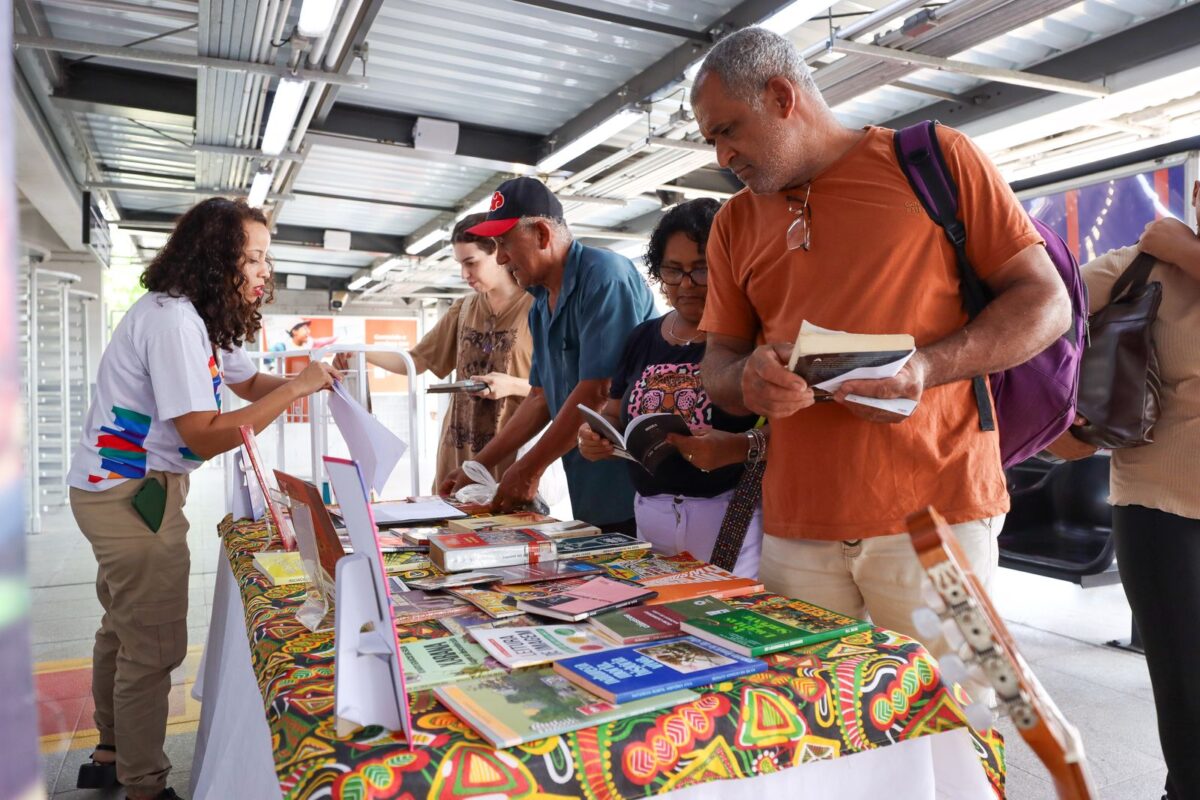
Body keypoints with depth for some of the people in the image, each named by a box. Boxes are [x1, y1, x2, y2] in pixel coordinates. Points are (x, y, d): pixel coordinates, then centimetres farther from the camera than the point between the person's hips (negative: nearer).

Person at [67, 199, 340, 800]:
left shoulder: (205, 318, 7)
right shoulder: (173, 320, -24)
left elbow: (250, 383, 14)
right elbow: (206, 437, -27)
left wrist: (317, 375, -3)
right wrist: (296, 389, -25)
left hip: (124, 488, 11)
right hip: (131, 494, -11)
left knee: (124, 628, 22)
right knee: (154, 646, -1)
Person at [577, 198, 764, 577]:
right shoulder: (643, 338, 13)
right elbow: (614, 415, 19)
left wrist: (742, 446, -29)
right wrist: (595, 434, -2)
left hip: (734, 519, -5)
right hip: (650, 517, 5)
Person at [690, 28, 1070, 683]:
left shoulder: (937, 160, 3)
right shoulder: (734, 223, 14)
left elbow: (1047, 302, 2)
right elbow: (717, 364, 15)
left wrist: (927, 368, -15)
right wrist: (749, 378, -9)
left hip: (933, 512, -3)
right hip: (796, 525, 3)